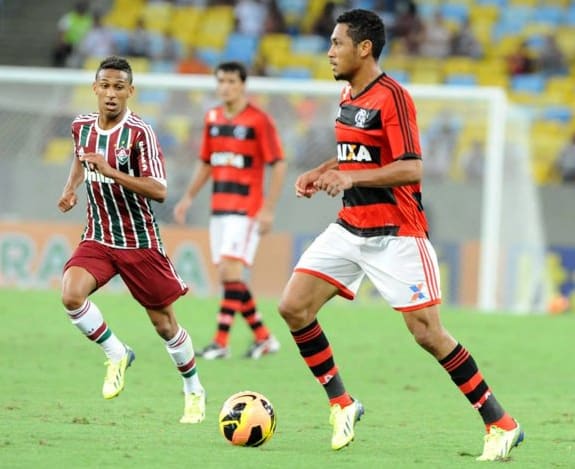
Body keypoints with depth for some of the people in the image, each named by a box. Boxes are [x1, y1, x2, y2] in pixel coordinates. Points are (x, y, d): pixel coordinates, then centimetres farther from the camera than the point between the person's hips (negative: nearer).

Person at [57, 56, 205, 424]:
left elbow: (159, 191, -24)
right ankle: (117, 355, 1)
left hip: (140, 242, -4)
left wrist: (110, 172, -32)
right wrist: (71, 188, 10)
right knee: (72, 295, -24)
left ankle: (195, 392, 29)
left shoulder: (139, 133, -17)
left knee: (165, 324, 6)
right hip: (97, 238, 4)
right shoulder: (82, 126, 1)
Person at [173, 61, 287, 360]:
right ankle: (263, 338, 17)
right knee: (227, 276, 6)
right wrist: (188, 198, 15)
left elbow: (278, 165, -9)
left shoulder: (259, 121, -9)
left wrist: (268, 209, -15)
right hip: (219, 209, 7)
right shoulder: (212, 119, 11)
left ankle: (221, 342, -14)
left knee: (230, 270, -15)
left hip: (246, 209, -7)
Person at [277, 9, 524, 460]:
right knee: (293, 307, -3)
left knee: (428, 333, -10)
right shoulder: (349, 96, 11)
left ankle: (501, 424, 0)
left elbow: (412, 169, -23)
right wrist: (320, 173, 10)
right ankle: (342, 405, 10)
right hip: (350, 228, 8)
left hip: (395, 233, -8)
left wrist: (350, 177, -32)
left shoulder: (392, 97, -16)